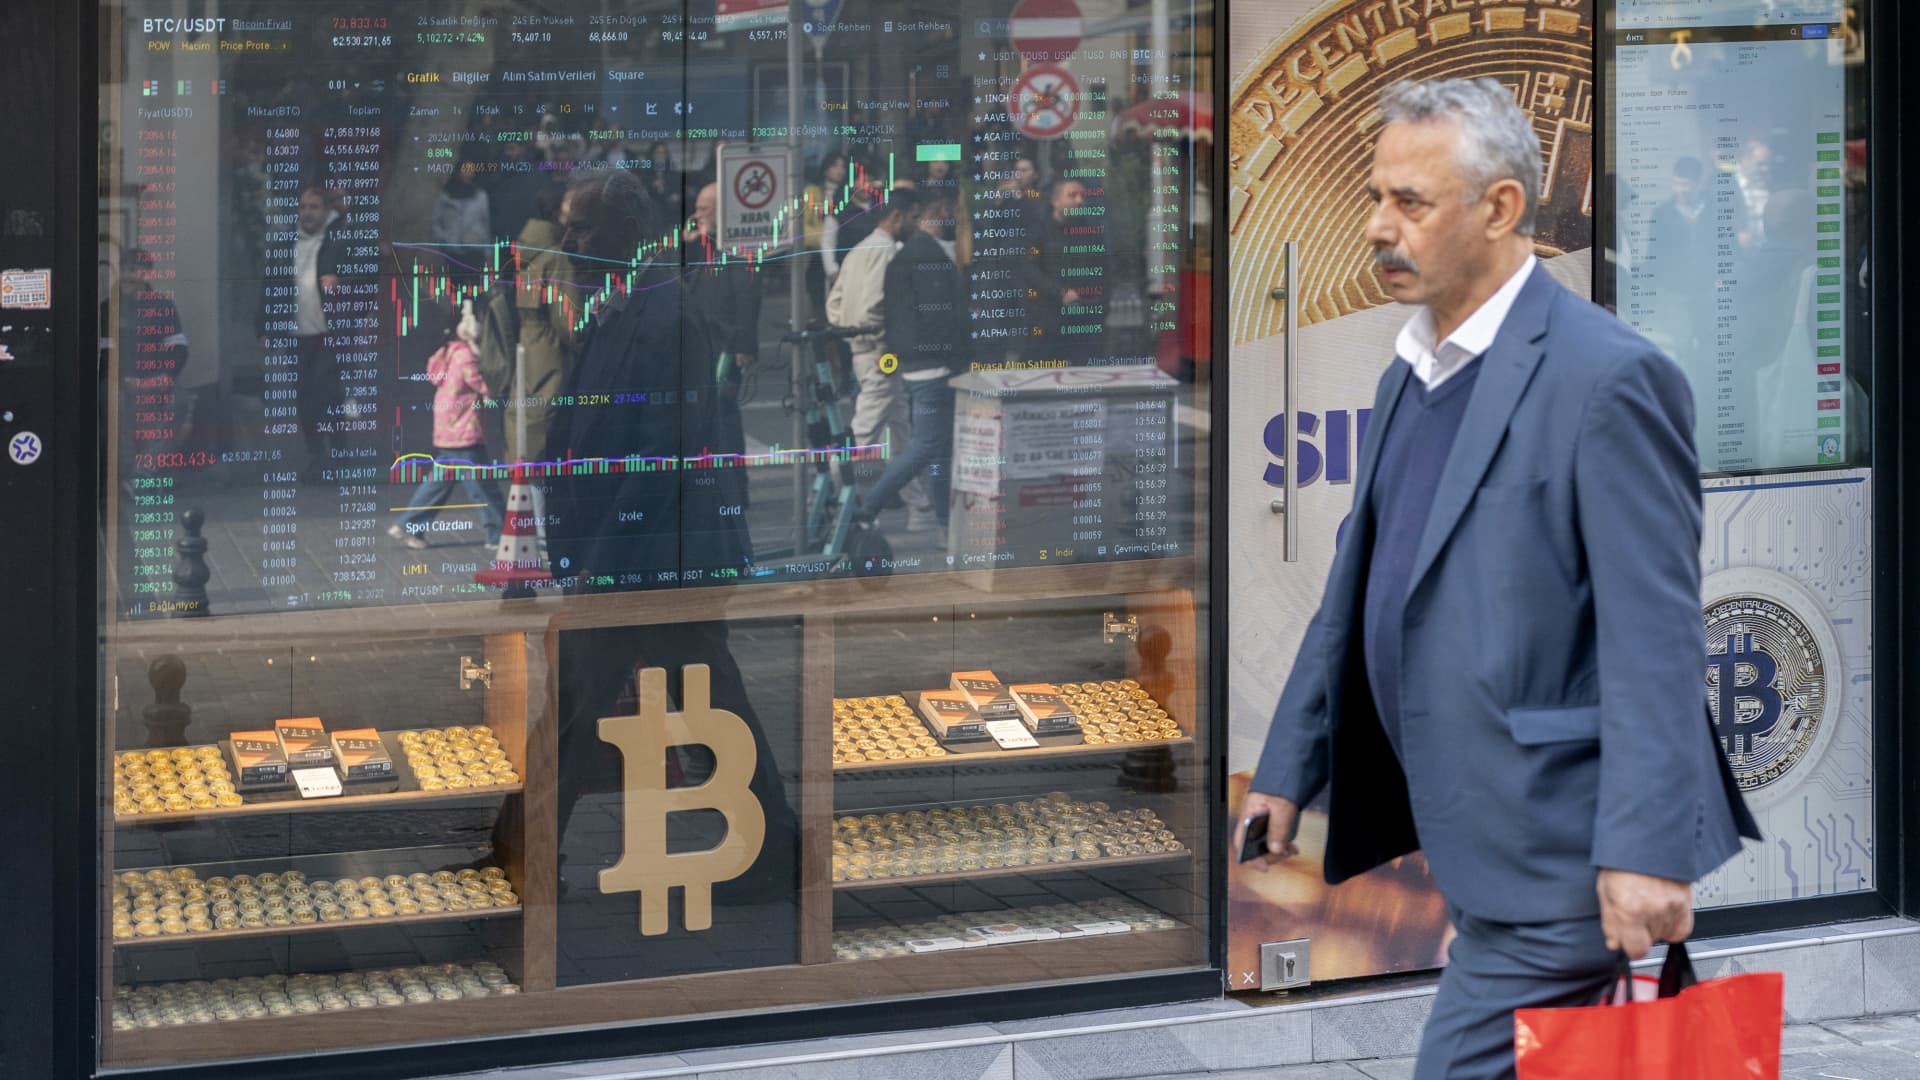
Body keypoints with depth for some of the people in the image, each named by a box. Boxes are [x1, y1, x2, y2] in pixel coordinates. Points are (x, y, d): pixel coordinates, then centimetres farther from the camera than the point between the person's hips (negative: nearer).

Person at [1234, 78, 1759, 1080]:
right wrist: (1290, 769, 21)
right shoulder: (1410, 377, 15)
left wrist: (1645, 848, -24)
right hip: (1481, 847, 9)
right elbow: (1358, 589, 23)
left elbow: (1655, 635, -19)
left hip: (1556, 856, -9)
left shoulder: (1607, 377, -14)